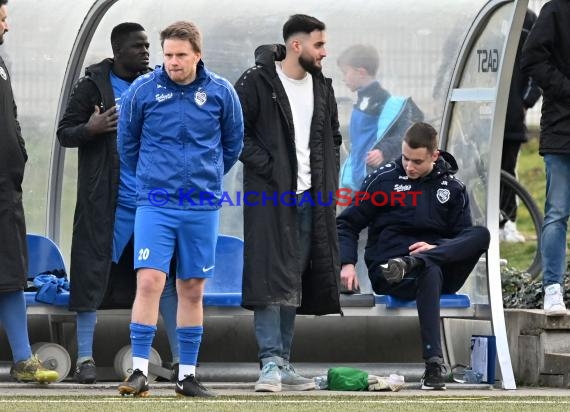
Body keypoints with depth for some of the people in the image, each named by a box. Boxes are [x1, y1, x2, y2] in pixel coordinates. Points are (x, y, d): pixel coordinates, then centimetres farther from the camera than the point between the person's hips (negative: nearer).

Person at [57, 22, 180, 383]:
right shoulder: (93, 86, -1)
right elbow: (65, 133, 0)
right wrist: (90, 129, -21)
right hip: (106, 202, -4)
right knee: (93, 274, -2)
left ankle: (180, 357, 4)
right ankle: (85, 357, 4)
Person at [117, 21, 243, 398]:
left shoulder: (221, 93, -2)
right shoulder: (142, 91, -5)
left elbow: (233, 144, 13)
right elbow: (127, 143, 10)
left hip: (203, 207, 2)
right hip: (154, 205, -2)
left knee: (193, 290, 7)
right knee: (149, 281, -13)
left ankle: (188, 375, 14)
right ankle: (140, 371, -10)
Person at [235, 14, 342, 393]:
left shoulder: (321, 86, 13)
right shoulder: (258, 82, -8)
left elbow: (333, 137, 23)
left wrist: (329, 179, 11)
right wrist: (265, 166, -15)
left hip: (310, 198, 6)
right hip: (270, 196, -6)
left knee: (295, 281, 8)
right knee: (272, 277, -12)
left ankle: (284, 364, 12)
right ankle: (271, 364, -15)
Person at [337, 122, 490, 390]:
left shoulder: (452, 187, 13)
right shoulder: (383, 180, 8)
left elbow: (466, 238, 11)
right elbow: (347, 224, 7)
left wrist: (435, 249, -11)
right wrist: (347, 264, -11)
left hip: (442, 267, 3)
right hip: (387, 274, -3)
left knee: (482, 235, -25)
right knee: (430, 272, -41)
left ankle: (409, 265, -38)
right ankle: (433, 364, -50)